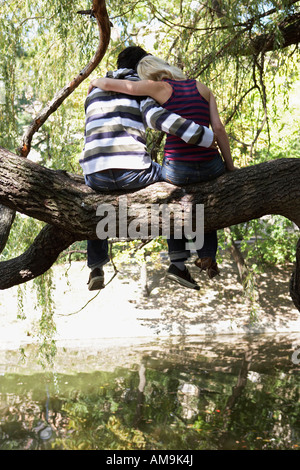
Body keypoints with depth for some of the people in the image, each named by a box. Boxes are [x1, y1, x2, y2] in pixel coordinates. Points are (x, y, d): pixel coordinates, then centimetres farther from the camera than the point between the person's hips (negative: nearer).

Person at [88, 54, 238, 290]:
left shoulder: (160, 87, 3)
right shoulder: (201, 87, 12)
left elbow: (109, 84, 1)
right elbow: (218, 128, 3)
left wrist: (96, 81, 24)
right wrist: (230, 167, 10)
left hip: (178, 170, -2)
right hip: (211, 167, 2)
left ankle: (178, 262, 18)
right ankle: (208, 255, 21)